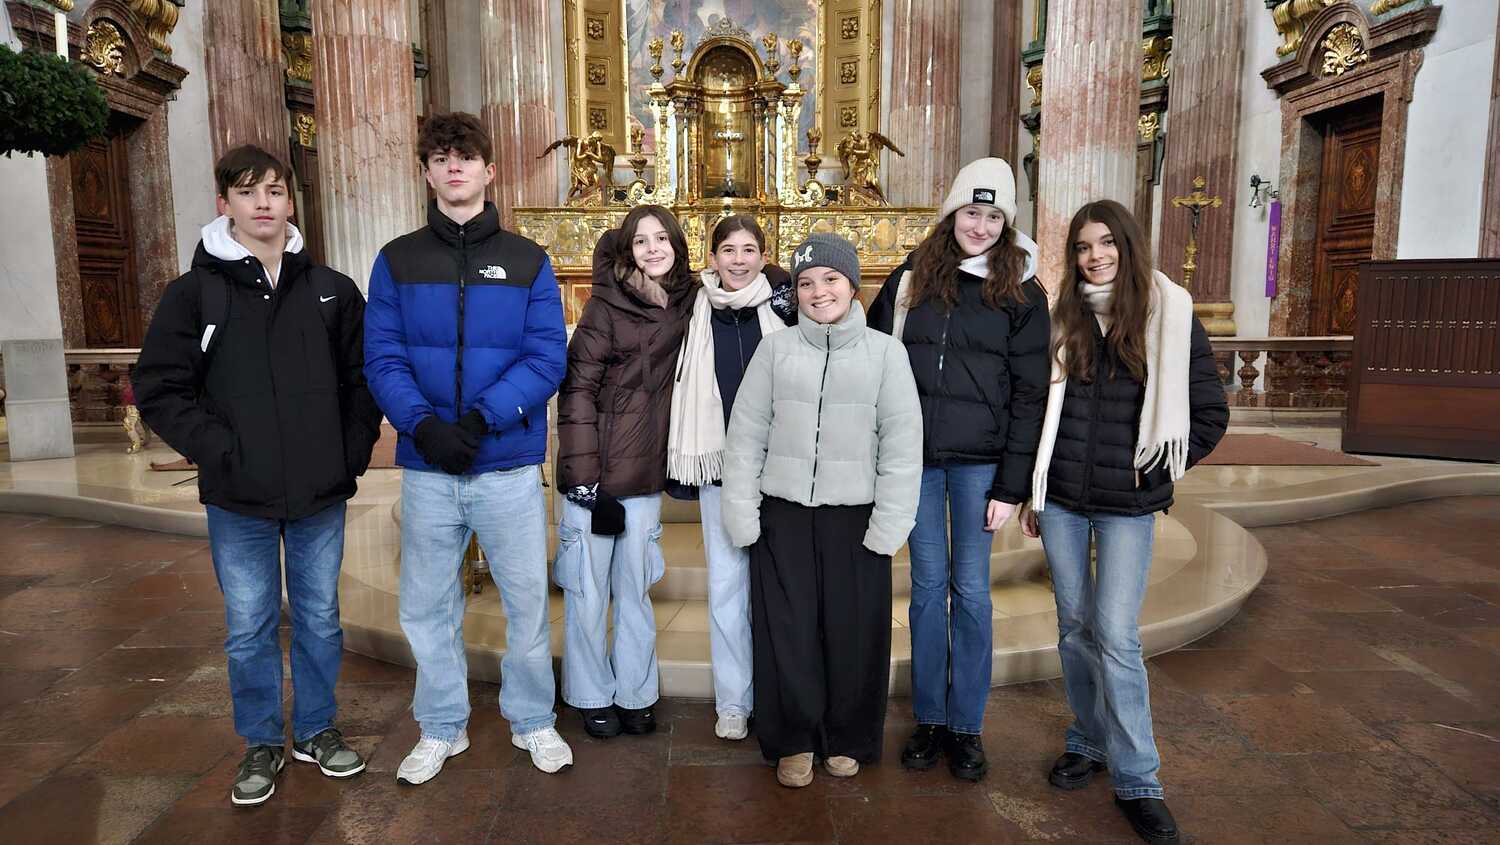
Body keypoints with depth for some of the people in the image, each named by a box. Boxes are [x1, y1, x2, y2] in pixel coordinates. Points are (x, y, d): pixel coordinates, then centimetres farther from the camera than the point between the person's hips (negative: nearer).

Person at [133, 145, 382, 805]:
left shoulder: (332, 291, 4)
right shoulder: (194, 293, 0)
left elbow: (362, 378, 7)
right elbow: (158, 388, -1)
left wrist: (354, 448, -3)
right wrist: (217, 449, -11)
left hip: (321, 494, 1)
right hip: (238, 501, -1)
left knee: (320, 619, 13)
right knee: (249, 629, 10)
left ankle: (315, 730, 32)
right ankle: (262, 744, 29)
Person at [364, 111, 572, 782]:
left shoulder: (528, 261, 2)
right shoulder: (396, 261, 6)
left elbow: (547, 358, -6)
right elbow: (382, 358, -1)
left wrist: (481, 419, -19)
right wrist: (424, 424, -18)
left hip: (510, 466, -1)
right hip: (425, 469, 2)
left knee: (527, 600, 8)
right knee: (427, 607, 13)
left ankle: (533, 720, 30)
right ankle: (441, 728, 33)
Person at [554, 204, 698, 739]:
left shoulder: (686, 304, 5)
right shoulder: (606, 305, -8)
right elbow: (577, 390, -10)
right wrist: (584, 479, -14)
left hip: (646, 475, 4)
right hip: (593, 473, -3)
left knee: (635, 589, 14)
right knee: (588, 589, 9)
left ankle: (635, 695, 29)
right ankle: (594, 697, 27)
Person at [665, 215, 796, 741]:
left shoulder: (784, 310, 1)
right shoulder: (696, 314, 4)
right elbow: (680, 386, 9)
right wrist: (683, 463, 6)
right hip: (719, 464, 1)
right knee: (727, 579, 5)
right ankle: (733, 700, 17)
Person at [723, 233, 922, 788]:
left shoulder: (885, 352, 2)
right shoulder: (775, 349, 4)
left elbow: (902, 442, -1)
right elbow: (745, 435, 4)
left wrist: (890, 523, -6)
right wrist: (741, 512, -1)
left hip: (856, 517, 0)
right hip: (783, 514, 1)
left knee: (854, 633, 6)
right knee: (787, 631, 6)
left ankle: (847, 740, 28)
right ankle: (793, 741, 25)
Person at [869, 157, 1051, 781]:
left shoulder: (1021, 293, 1)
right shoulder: (911, 279, 5)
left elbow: (1029, 395, -2)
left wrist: (1012, 486, -6)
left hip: (979, 460, -1)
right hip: (914, 455, 2)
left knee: (971, 589, 4)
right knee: (928, 584, 8)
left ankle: (967, 725, 19)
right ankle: (928, 718, 21)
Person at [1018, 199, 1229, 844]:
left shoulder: (1171, 318, -2)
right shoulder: (1061, 320, 5)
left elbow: (1210, 414, 4)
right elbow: (1036, 410, 9)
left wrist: (1158, 471, -1)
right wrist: (1031, 493, 8)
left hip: (1127, 507, -3)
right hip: (1060, 501, 3)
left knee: (1116, 636, -6)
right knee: (1074, 627, 11)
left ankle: (1136, 780, 8)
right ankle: (1088, 742, 28)